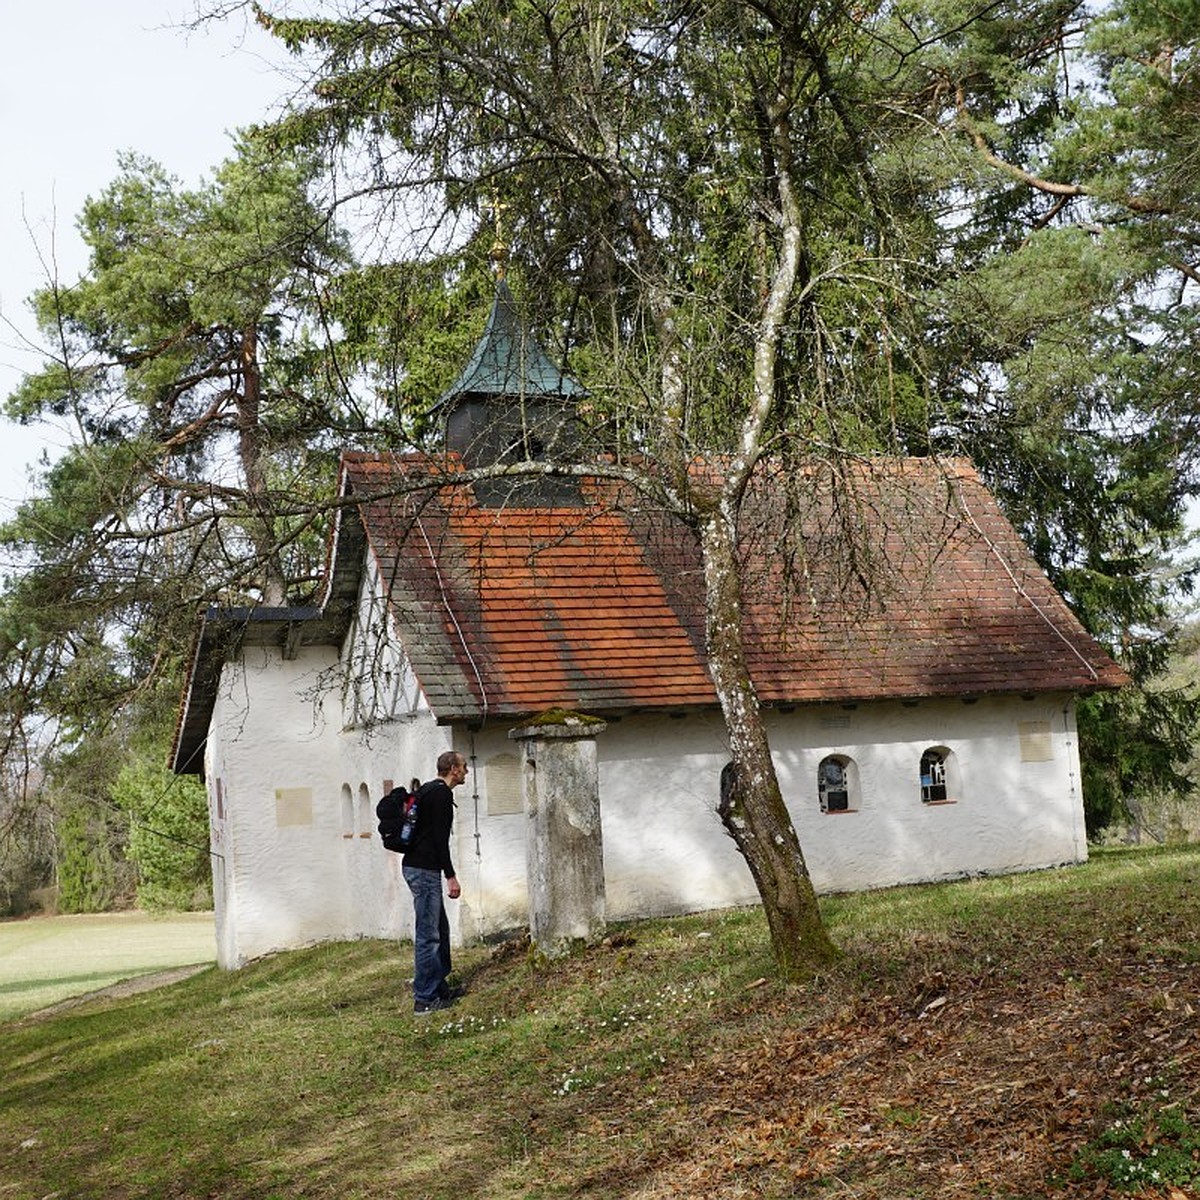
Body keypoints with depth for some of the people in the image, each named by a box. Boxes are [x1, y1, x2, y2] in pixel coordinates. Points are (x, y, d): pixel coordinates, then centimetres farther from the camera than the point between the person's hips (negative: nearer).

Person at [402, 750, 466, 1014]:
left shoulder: (427, 790, 20)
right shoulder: (441, 794, -12)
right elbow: (440, 839, -20)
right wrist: (451, 877, -19)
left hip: (416, 866, 11)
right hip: (424, 870, -11)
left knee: (440, 929, 18)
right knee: (428, 935, -8)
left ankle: (440, 987, 24)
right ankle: (425, 999, -5)